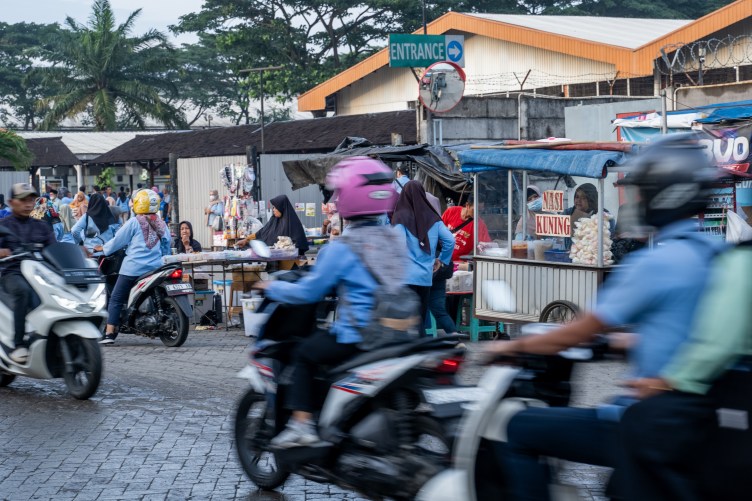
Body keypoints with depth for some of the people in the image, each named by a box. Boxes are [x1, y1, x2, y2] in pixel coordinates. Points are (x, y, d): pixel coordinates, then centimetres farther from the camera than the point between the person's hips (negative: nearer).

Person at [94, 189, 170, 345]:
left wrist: (104, 249, 18)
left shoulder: (134, 222, -2)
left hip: (134, 268, -5)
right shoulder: (161, 225, 12)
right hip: (155, 268, 5)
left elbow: (118, 240, 3)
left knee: (116, 300, -1)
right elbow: (166, 247, 18)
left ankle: (109, 333, -9)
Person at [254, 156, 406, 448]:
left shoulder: (342, 248, -13)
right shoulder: (396, 240, 7)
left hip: (356, 338, -7)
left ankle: (301, 424, 1)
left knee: (304, 353, 11)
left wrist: (272, 288, 10)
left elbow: (307, 292, -7)